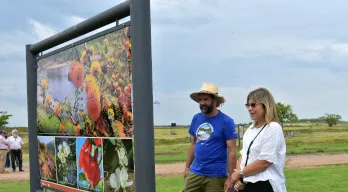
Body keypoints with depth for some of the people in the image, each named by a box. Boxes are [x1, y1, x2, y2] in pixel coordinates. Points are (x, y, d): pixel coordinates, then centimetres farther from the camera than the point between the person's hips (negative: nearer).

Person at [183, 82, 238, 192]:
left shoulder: (226, 121, -9)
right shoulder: (196, 118, 6)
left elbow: (232, 151, -10)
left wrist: (230, 178, -13)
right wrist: (187, 167, 14)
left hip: (216, 175, -4)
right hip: (194, 172, 4)